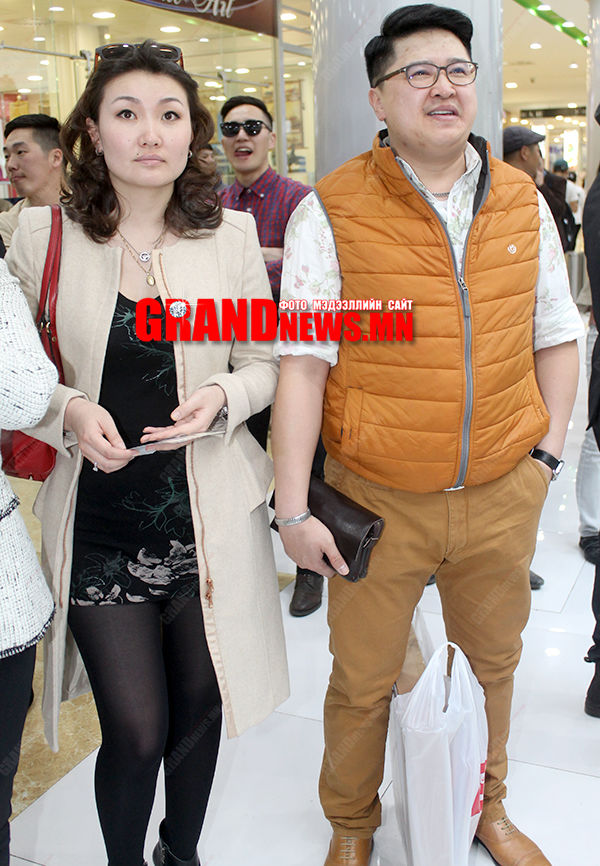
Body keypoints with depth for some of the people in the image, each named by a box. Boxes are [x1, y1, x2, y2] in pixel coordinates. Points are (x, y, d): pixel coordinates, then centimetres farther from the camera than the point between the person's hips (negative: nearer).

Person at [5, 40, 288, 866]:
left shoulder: (232, 235, 1)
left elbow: (267, 363, 7)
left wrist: (223, 395, -14)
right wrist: (68, 411, -15)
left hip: (208, 516, 2)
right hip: (98, 523, -1)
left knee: (199, 710, 15)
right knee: (136, 730, 1)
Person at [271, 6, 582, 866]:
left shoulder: (523, 202, 4)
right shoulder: (331, 211, -8)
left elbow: (555, 337, 12)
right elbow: (303, 363, -11)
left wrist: (546, 453, 6)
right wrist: (293, 508, -12)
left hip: (503, 494, 4)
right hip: (378, 499, -3)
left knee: (491, 663, 20)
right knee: (362, 681, 12)